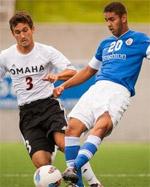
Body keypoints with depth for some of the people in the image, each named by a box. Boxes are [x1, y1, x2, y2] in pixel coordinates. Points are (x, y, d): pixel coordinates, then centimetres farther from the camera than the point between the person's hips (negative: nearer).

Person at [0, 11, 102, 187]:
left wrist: (57, 75, -28)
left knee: (62, 142, -30)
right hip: (27, 113, 2)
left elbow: (73, 72, -8)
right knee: (41, 163, -16)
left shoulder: (47, 52, -1)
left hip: (48, 105, -2)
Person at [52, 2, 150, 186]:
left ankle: (75, 168, -45)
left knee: (102, 125, -32)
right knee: (73, 127, -14)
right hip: (97, 88, 6)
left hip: (118, 91, -6)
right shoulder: (105, 44, 30)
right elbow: (89, 70, 37)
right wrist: (64, 86, 30)